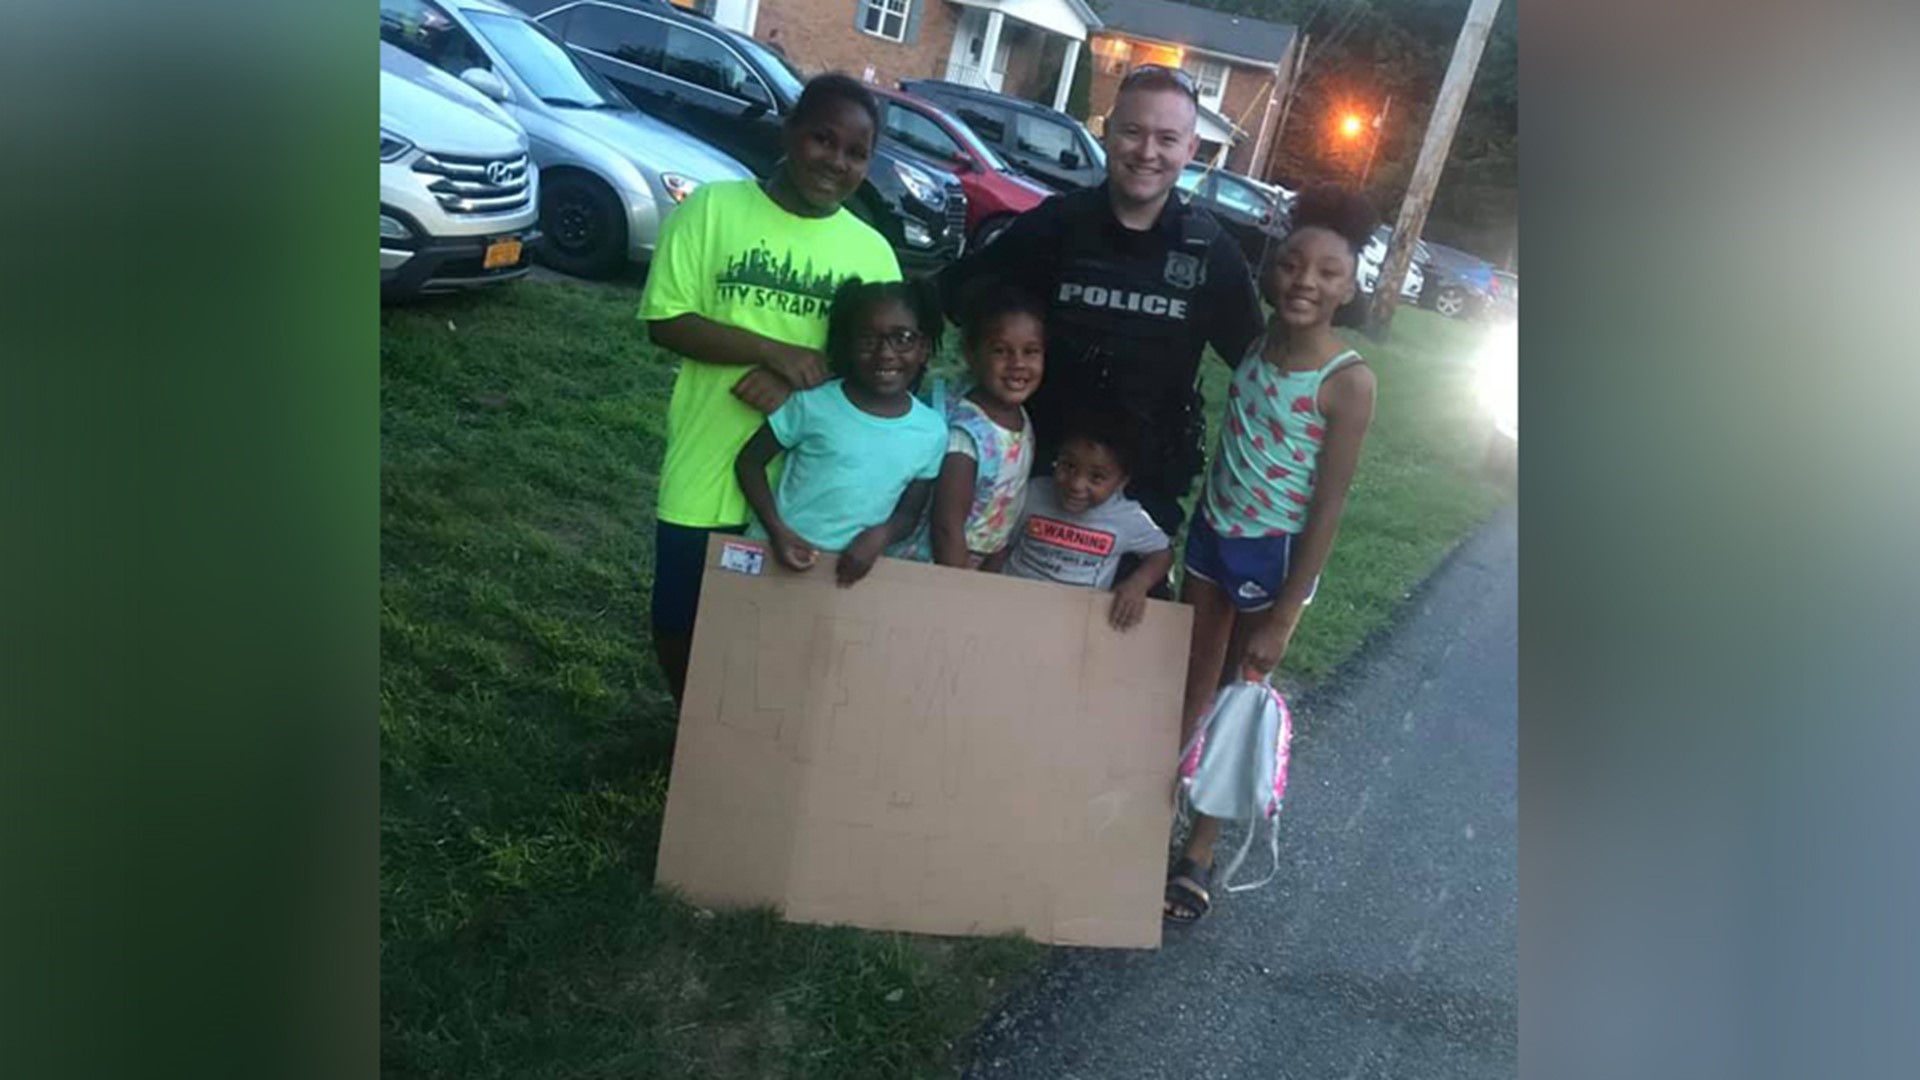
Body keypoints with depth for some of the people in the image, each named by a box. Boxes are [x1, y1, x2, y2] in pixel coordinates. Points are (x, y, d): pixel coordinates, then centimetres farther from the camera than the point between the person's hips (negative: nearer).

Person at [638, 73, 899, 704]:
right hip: (705, 472, 0)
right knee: (677, 625, 14)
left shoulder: (873, 252, 1)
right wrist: (775, 352, -20)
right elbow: (666, 321, -8)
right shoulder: (714, 207, -4)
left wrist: (796, 384, -17)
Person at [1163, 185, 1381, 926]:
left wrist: (1283, 616, -15)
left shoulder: (1348, 382, -19)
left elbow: (1328, 508, -16)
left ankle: (1199, 852, 26)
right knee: (1190, 685, 17)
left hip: (1275, 557, -5)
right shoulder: (1256, 343, -3)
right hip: (1212, 534, 5)